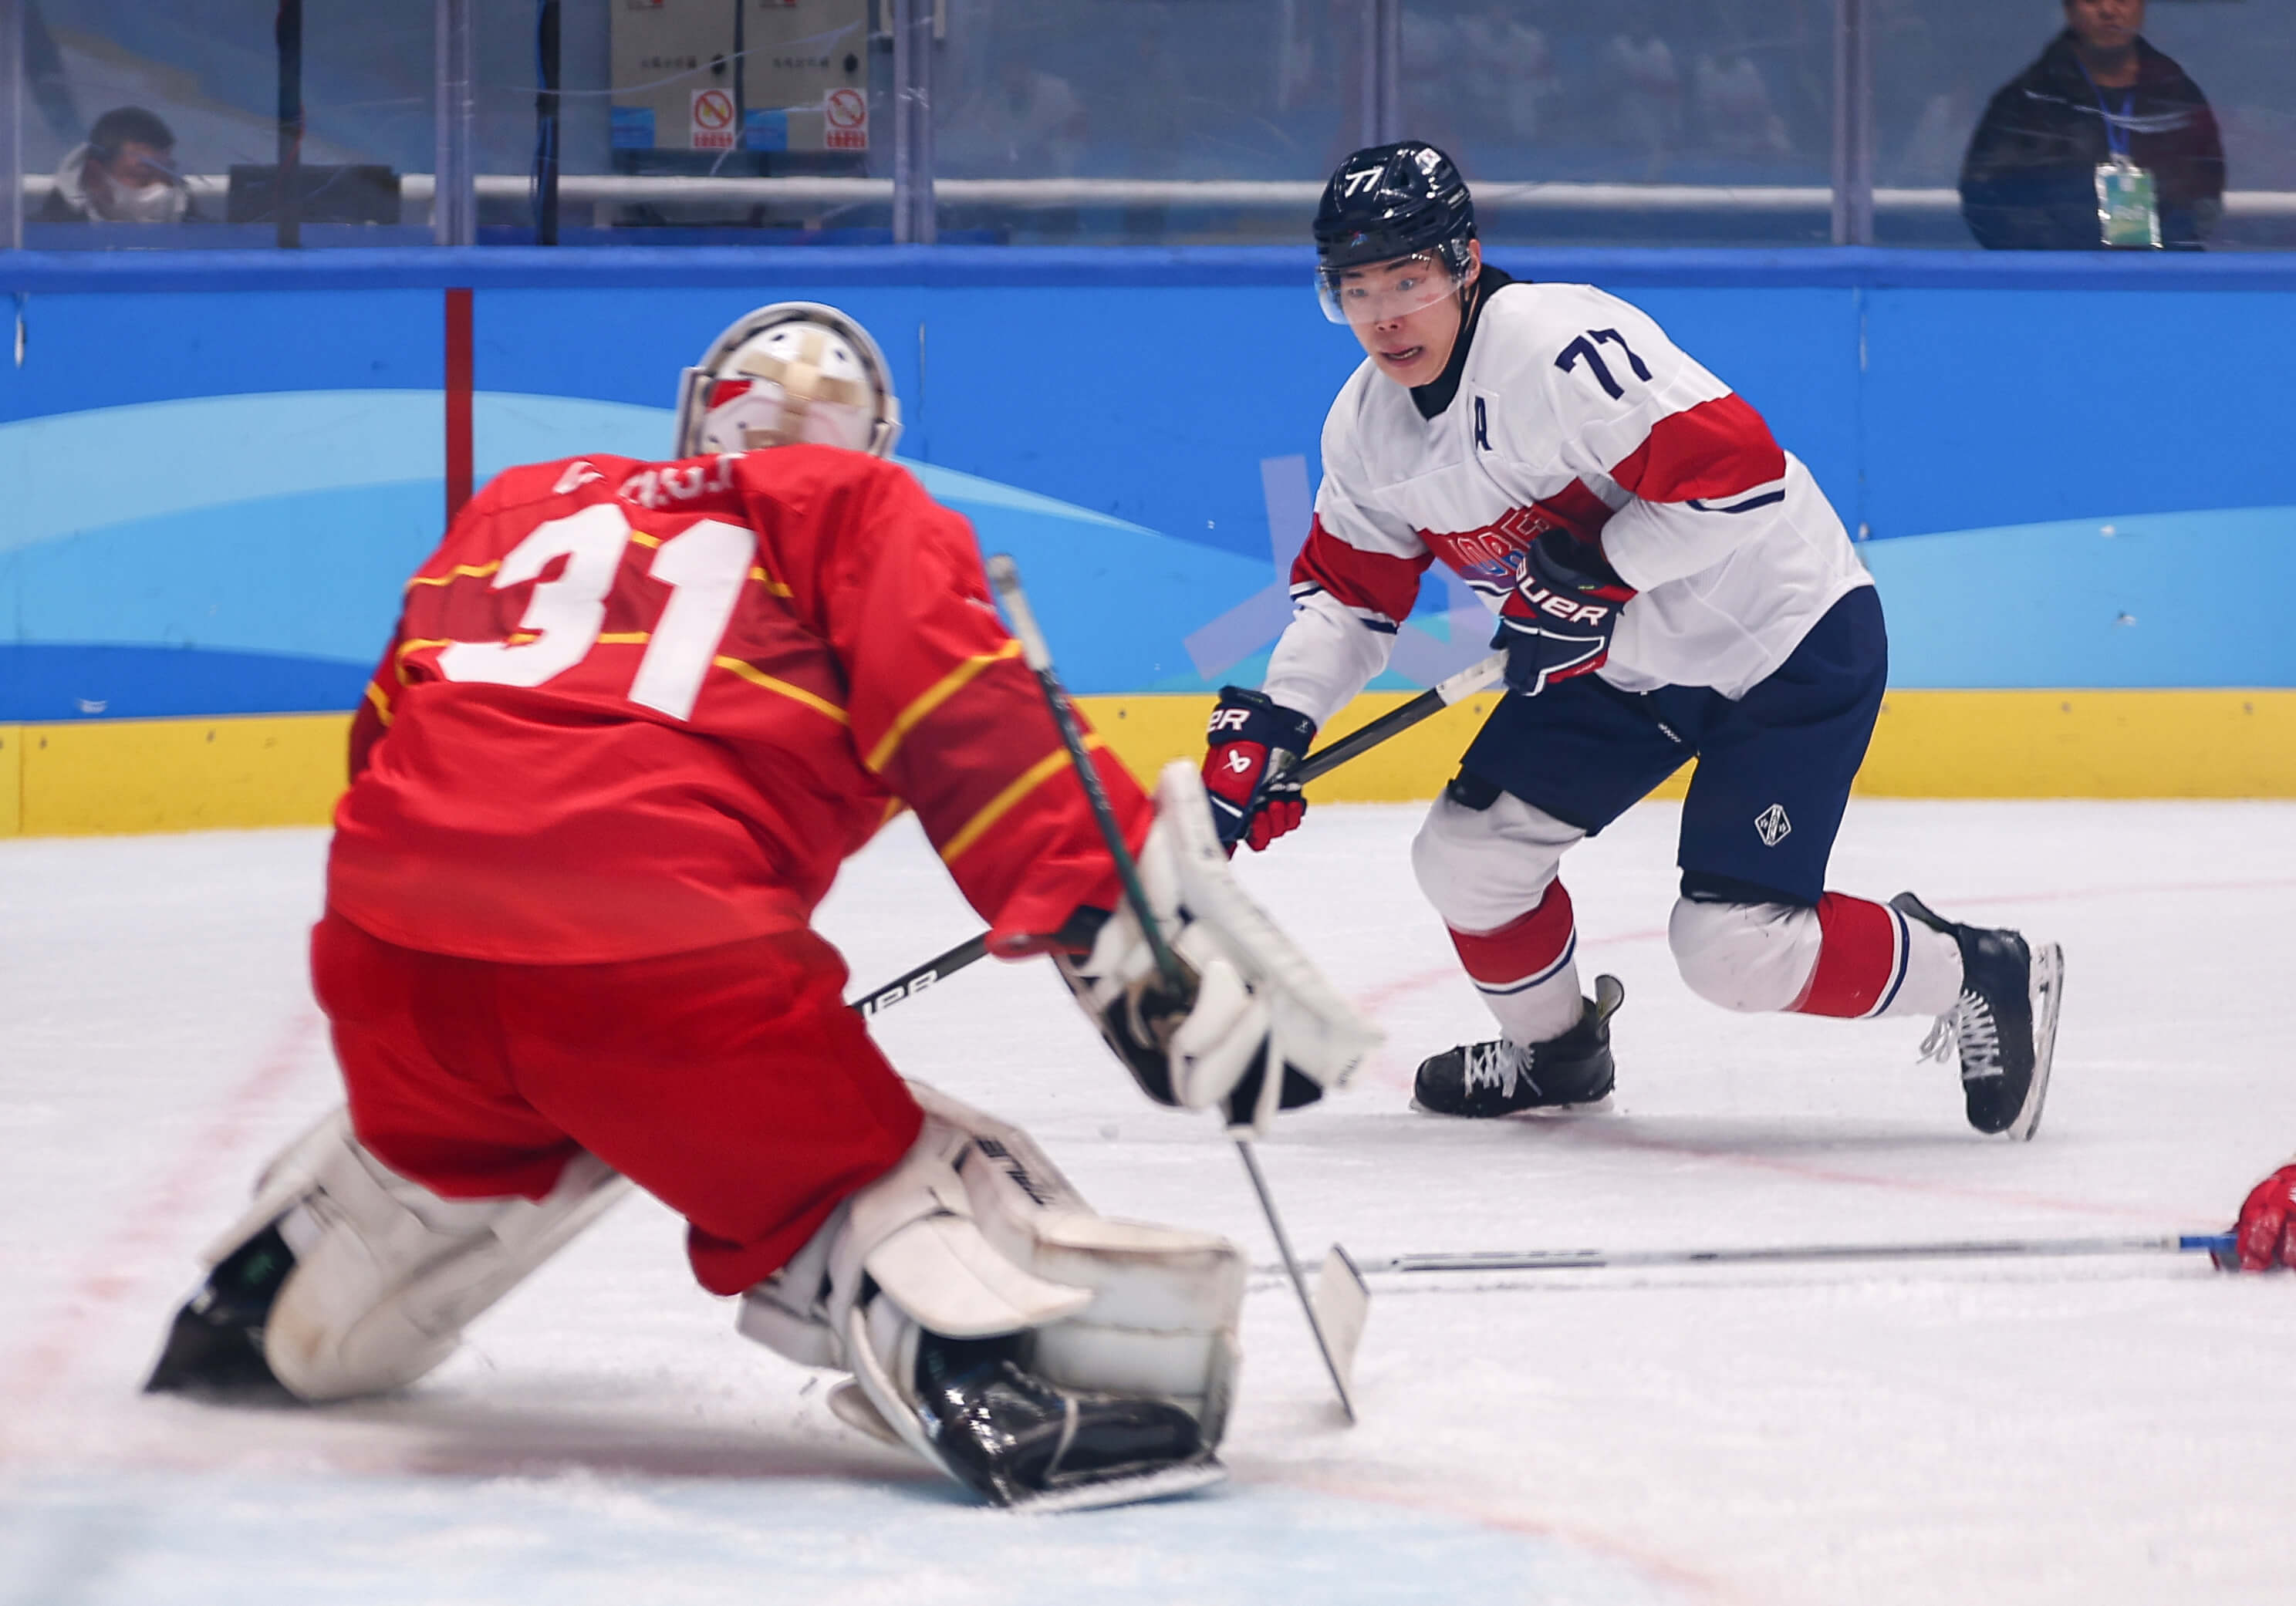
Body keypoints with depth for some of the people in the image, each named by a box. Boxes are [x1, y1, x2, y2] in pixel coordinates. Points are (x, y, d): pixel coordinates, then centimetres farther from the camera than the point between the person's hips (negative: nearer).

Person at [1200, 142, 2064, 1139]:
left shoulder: (1557, 346, -29)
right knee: (1467, 855, 2)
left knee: (1735, 946, -15)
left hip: (1786, 640, -8)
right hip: (1619, 658, 8)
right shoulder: (1368, 426, 0)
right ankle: (1554, 1050, 30)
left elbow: (1737, 470, -33)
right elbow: (1349, 592, 11)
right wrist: (1270, 723, -2)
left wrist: (1597, 575, -27)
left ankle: (1985, 980, 7)